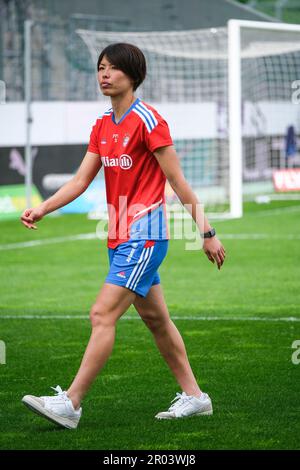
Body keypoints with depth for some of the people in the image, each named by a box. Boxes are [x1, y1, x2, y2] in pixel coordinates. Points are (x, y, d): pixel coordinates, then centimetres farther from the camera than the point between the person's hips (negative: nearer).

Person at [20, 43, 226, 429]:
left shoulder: (147, 120, -12)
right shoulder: (102, 126, 12)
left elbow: (178, 182, -10)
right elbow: (80, 180, 9)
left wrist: (207, 233, -8)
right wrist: (42, 209, -5)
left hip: (145, 235, -9)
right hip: (121, 237, 9)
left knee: (103, 315, -14)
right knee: (154, 317, 14)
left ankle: (70, 403, -16)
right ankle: (193, 396, 24)